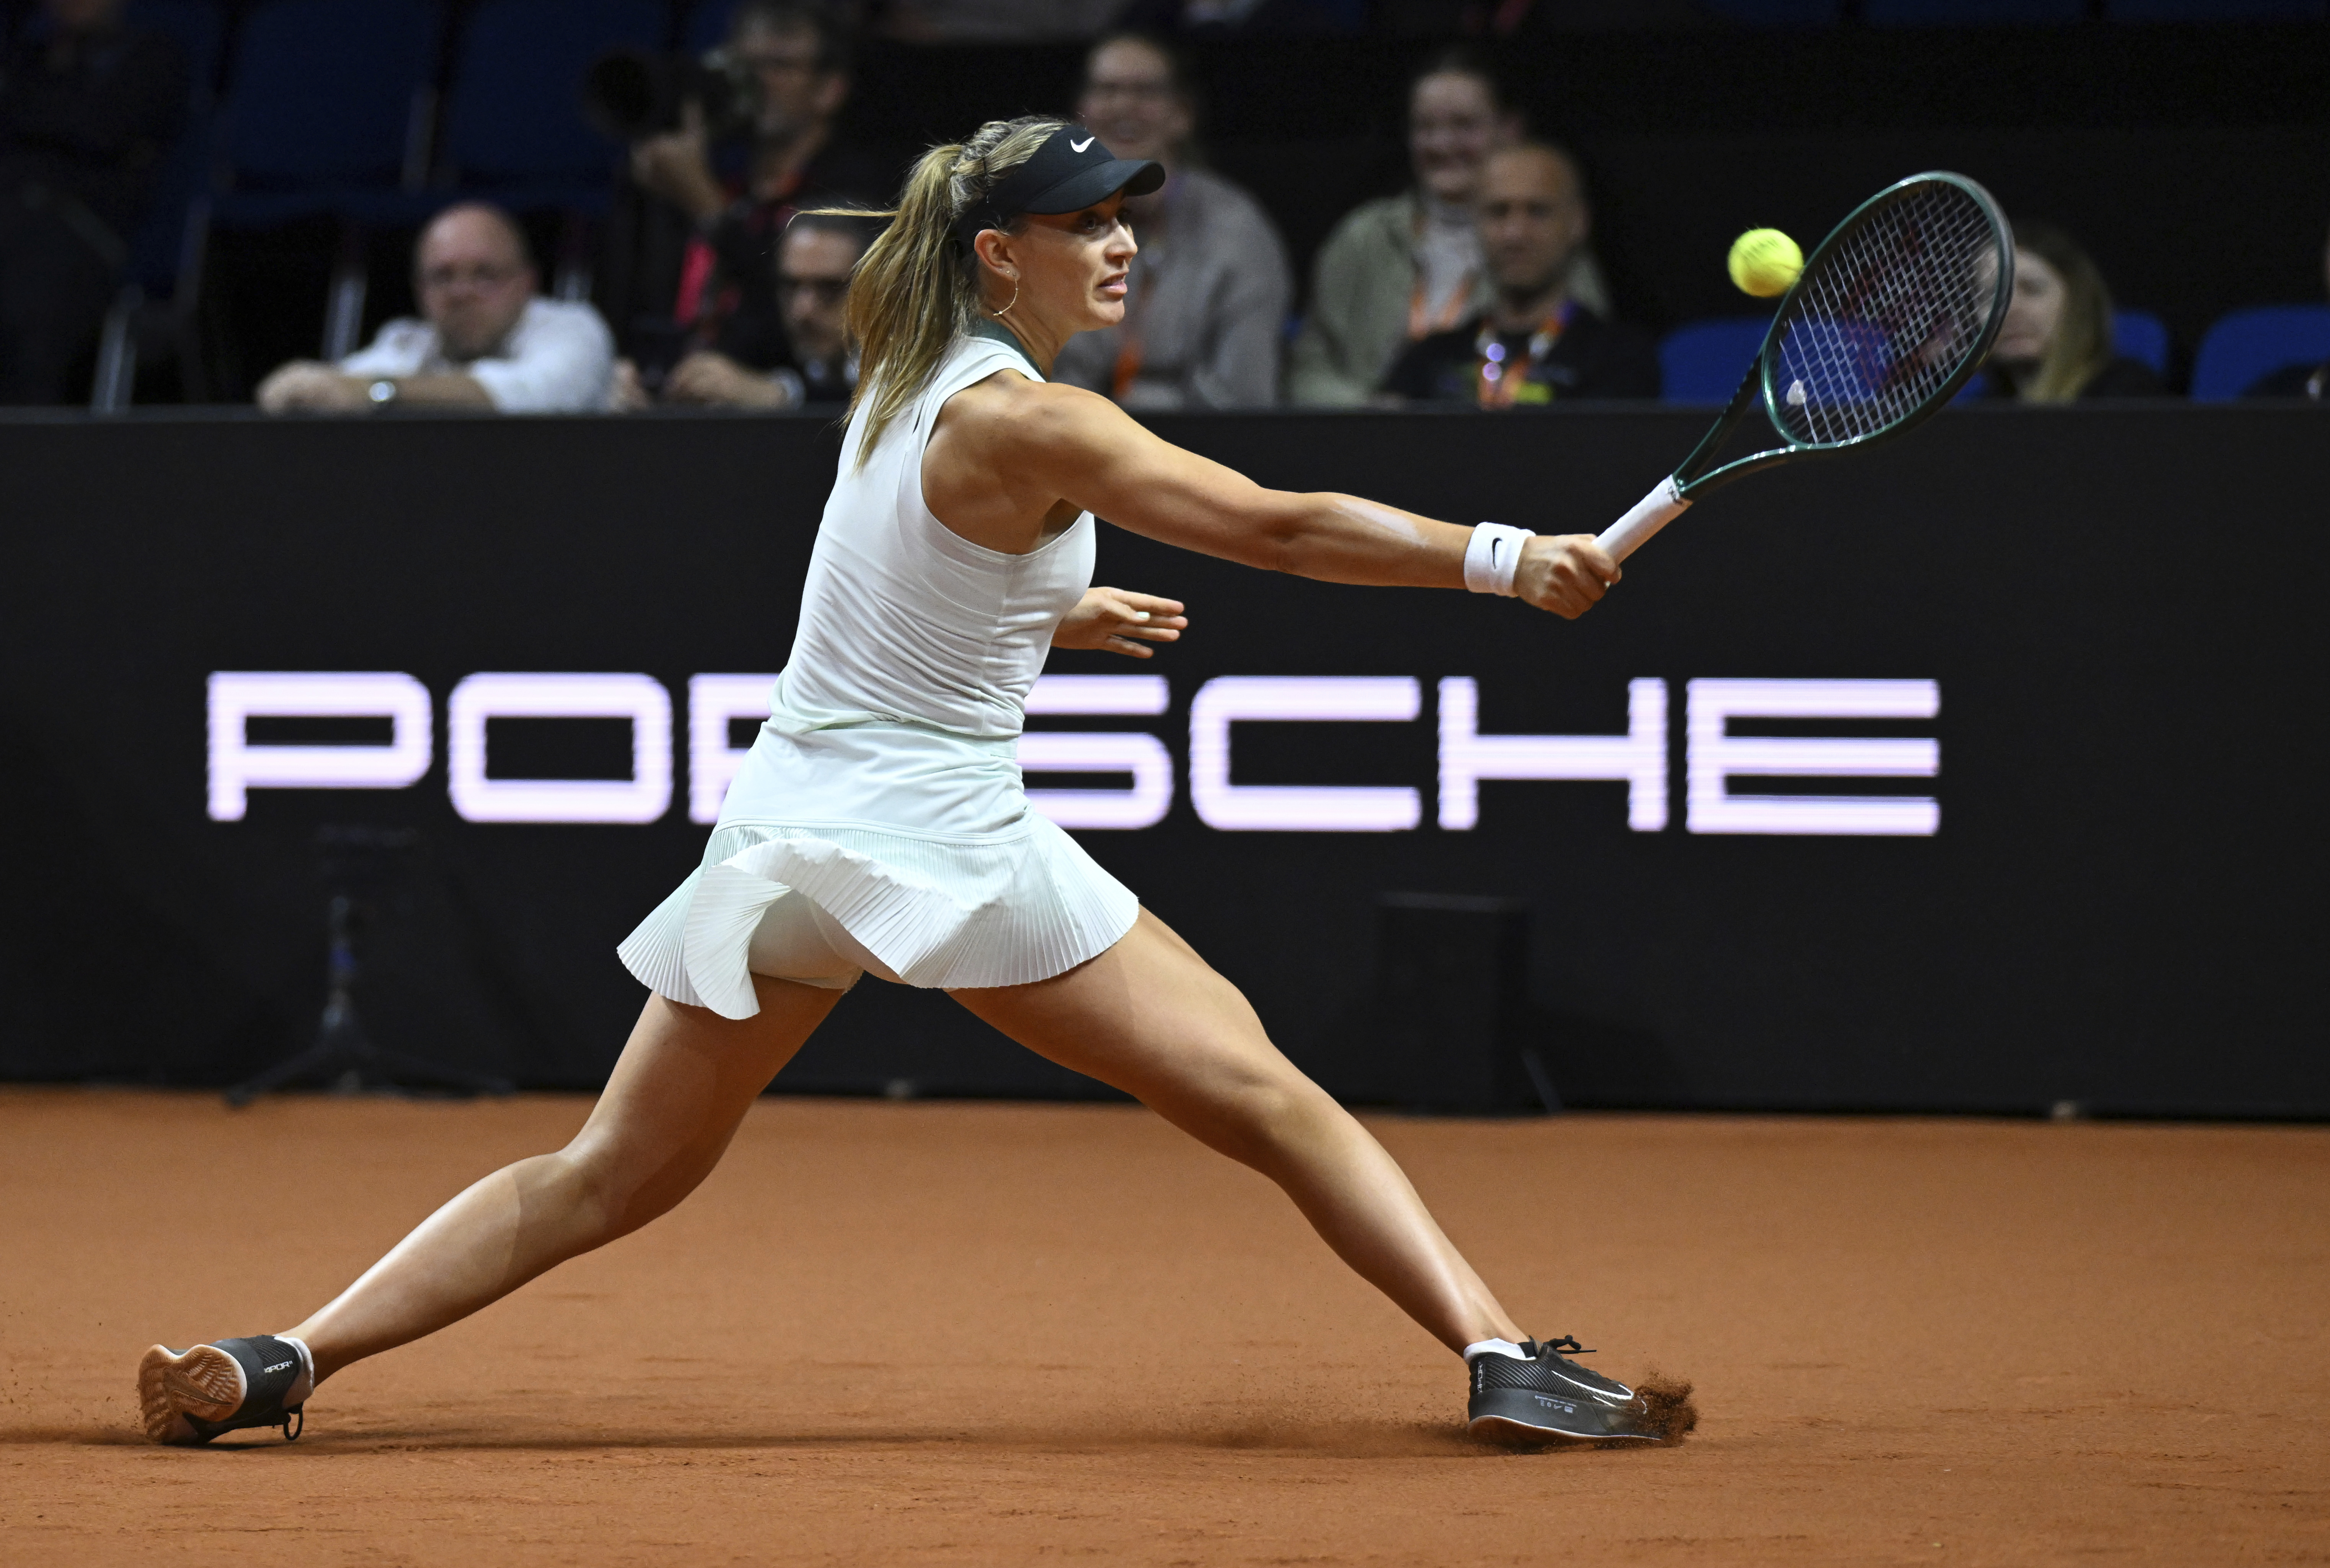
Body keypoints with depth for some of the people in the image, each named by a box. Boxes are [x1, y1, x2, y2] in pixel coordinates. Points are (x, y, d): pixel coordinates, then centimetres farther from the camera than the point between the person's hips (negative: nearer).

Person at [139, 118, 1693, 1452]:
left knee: (606, 1176, 13)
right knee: (1277, 1104, -5)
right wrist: (1504, 559, -21)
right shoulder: (1024, 425, -15)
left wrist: (1056, 611, 24)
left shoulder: (904, 386, 10)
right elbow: (1283, 525, -20)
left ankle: (281, 1360, 6)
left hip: (784, 834, 8)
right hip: (947, 837, -7)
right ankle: (1504, 1357, -13)